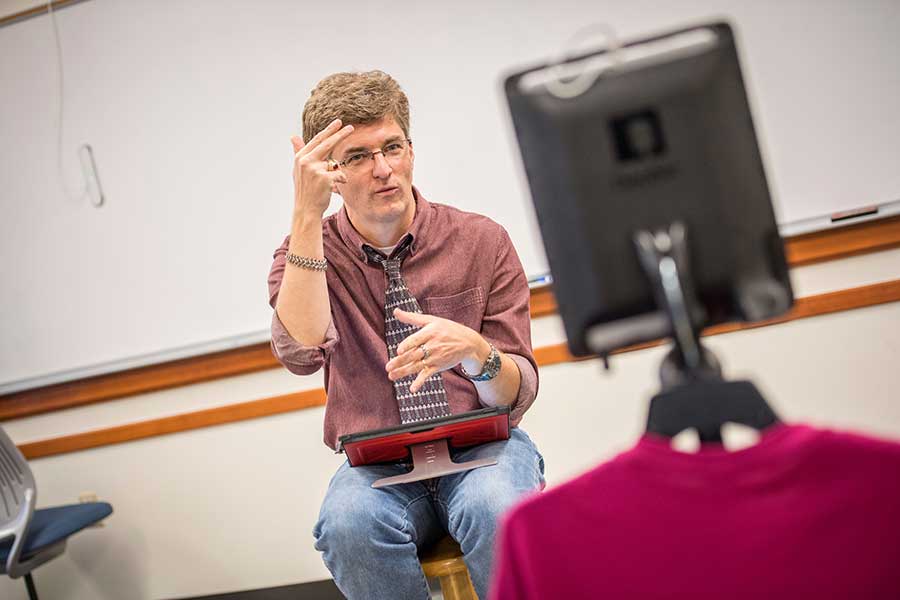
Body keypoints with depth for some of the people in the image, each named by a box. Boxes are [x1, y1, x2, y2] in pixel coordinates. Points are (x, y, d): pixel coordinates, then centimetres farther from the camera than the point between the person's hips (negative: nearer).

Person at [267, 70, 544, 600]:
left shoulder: (482, 241, 0)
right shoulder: (307, 253, 3)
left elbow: (519, 393, -1)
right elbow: (302, 353, -19)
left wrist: (472, 351, -24)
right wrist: (307, 216, -22)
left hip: (481, 444, 0)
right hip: (378, 464, 1)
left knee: (495, 506, -34)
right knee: (349, 521, -32)